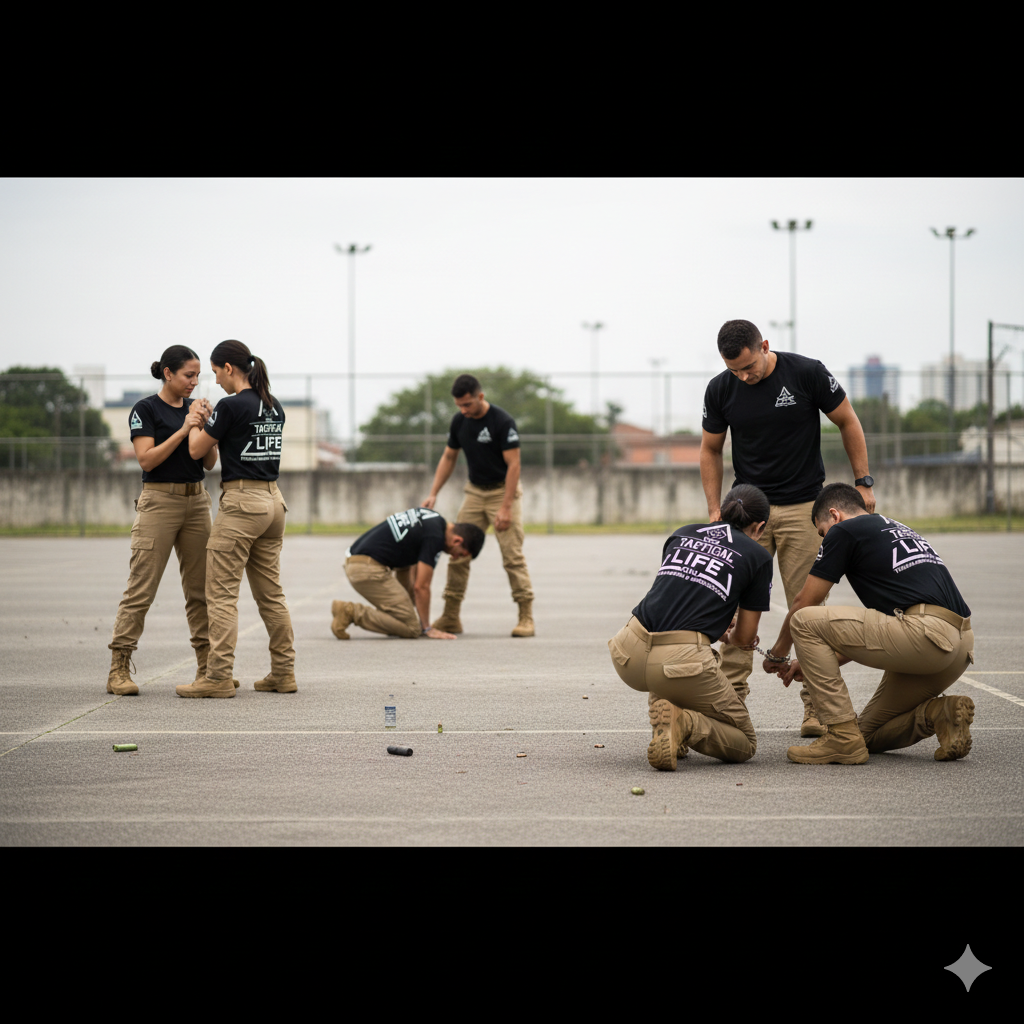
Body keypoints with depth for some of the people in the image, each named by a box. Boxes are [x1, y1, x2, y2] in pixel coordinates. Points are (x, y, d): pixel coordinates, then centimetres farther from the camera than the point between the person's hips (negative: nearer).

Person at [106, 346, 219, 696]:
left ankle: (207, 665, 12)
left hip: (196, 500, 6)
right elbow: (146, 459, -15)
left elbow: (209, 462, 8)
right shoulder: (145, 409, -5)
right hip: (159, 500, -6)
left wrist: (205, 427, -8)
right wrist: (183, 430, -19)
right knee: (141, 588, -8)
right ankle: (119, 669, -5)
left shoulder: (195, 407, 12)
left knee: (200, 587, 7)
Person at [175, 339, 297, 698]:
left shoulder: (231, 406, -14)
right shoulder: (274, 407, 10)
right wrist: (210, 422, 25)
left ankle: (219, 677, -5)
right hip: (273, 500, 8)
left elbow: (196, 450, -5)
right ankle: (284, 672, 16)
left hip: (240, 503, -8)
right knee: (271, 593, 13)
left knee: (222, 594, -4)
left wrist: (195, 421, 14)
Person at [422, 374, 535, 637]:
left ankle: (526, 617, -7)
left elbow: (513, 464, -21)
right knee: (458, 553, 2)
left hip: (503, 491, -6)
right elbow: (449, 458, 10)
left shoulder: (502, 422, -20)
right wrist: (433, 494, 0)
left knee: (512, 556, -11)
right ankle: (451, 617, 7)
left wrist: (505, 508, -25)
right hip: (475, 492, 6)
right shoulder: (459, 421, -1)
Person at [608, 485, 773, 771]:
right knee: (744, 744, 16)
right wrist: (731, 637, 40)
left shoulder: (683, 533, 24)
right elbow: (746, 637, 16)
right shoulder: (758, 556, 11)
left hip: (628, 656, 5)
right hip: (680, 661, -5)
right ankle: (683, 723, -13)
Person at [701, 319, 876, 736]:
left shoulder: (807, 373, -12)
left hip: (803, 508, -2)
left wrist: (863, 482, -3)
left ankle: (817, 707, 2)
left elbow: (848, 422, 0)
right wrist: (714, 510, 1)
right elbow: (711, 450, 8)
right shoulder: (720, 389, -5)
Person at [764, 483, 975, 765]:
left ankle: (843, 737, -2)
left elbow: (804, 603, 11)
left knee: (805, 622, 1)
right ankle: (940, 713, 0)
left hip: (926, 634, -9)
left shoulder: (844, 531, 6)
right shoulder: (897, 529, 30)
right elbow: (876, 626, 34)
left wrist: (778, 652, 29)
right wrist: (814, 661, 37)